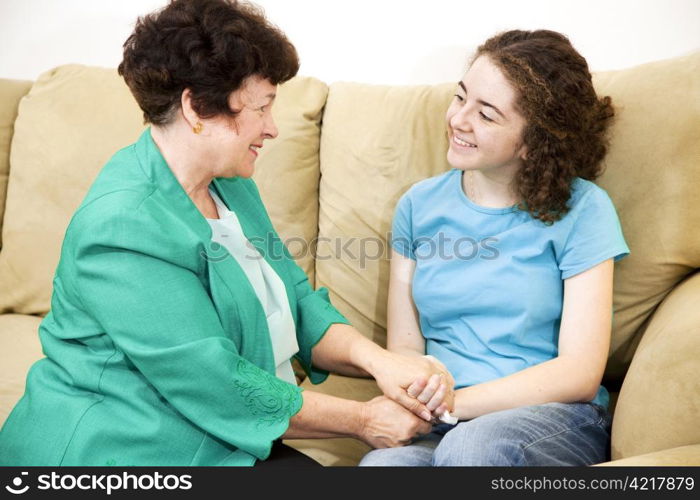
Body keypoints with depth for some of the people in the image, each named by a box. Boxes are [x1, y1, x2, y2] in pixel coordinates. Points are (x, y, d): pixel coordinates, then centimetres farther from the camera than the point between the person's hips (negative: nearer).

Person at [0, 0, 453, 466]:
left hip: (214, 441, 8)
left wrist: (377, 359, -14)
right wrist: (363, 420, -15)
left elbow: (300, 307, 5)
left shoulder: (230, 185, 7)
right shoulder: (126, 227, -23)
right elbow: (219, 388, -23)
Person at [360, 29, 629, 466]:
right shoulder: (420, 205, 8)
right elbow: (404, 346, 6)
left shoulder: (582, 210, -2)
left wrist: (450, 402, -17)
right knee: (381, 462, -33)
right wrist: (418, 401, -18)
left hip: (555, 418, -1)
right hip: (442, 427, 2)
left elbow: (579, 373, -8)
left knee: (471, 445, -36)